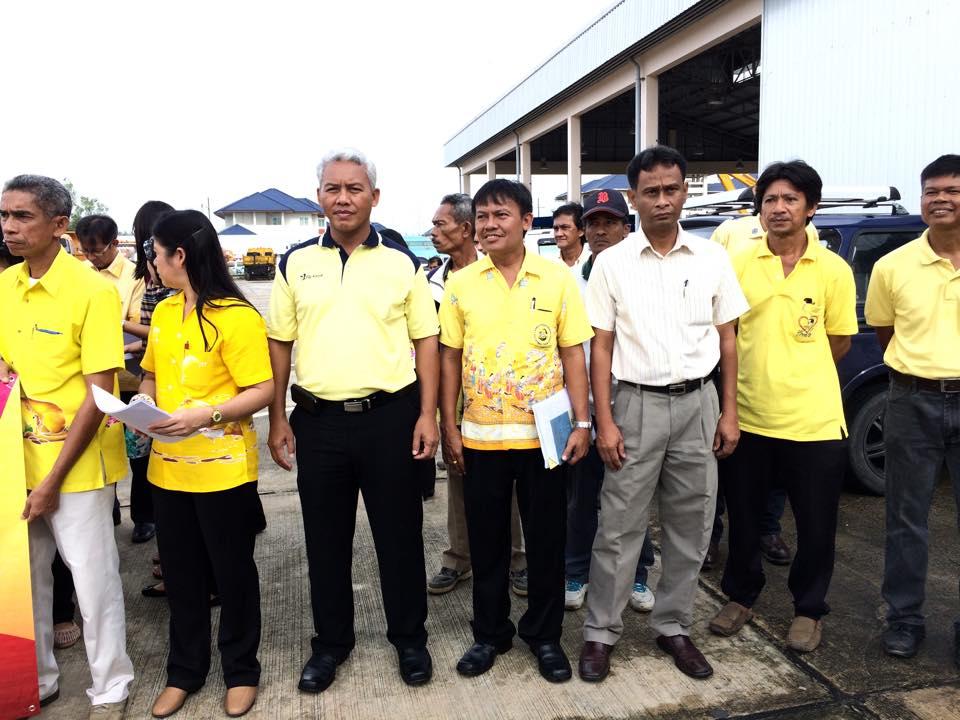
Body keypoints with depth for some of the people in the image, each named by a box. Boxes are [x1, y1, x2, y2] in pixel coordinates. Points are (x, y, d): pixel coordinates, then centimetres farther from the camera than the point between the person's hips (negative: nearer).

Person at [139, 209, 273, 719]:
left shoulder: (236, 316, -14)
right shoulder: (163, 312, 8)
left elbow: (262, 391, -17)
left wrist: (205, 415, -27)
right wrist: (143, 406, 0)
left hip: (223, 468, -6)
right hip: (168, 466, 7)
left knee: (232, 572, 10)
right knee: (180, 574, 17)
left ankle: (241, 671, 30)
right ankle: (184, 670, 35)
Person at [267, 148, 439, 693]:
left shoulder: (402, 262, 1)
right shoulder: (295, 263, 5)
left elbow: (425, 340, 2)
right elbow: (280, 344, 7)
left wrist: (427, 414, -6)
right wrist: (278, 419, 3)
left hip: (391, 415, -1)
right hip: (318, 419, 2)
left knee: (400, 533, 10)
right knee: (325, 538, 13)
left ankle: (410, 638, 30)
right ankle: (331, 641, 33)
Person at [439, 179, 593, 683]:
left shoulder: (557, 279, -2)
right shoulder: (460, 284, 1)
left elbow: (573, 355, 0)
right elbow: (450, 359, 5)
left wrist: (582, 422, -4)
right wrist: (448, 428, 1)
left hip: (543, 434, -1)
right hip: (480, 435, 1)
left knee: (546, 539, 10)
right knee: (486, 540, 13)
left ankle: (544, 634, 30)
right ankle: (490, 632, 32)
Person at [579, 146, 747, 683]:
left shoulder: (713, 258, 4)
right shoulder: (612, 263, -1)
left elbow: (727, 338, 8)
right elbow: (601, 347, -1)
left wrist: (729, 411, 2)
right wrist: (604, 421, -7)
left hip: (698, 402, 2)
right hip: (637, 402, -2)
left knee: (691, 526, 10)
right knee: (620, 525, 3)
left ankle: (674, 627, 27)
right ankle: (602, 632, 17)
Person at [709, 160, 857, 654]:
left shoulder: (833, 270, -1)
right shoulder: (739, 265, 0)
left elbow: (840, 341, 7)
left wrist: (794, 372, 6)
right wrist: (760, 372, 1)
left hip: (815, 419, -1)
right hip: (749, 416, 1)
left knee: (816, 524, 10)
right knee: (743, 516, 14)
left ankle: (808, 609, 31)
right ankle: (740, 595, 36)